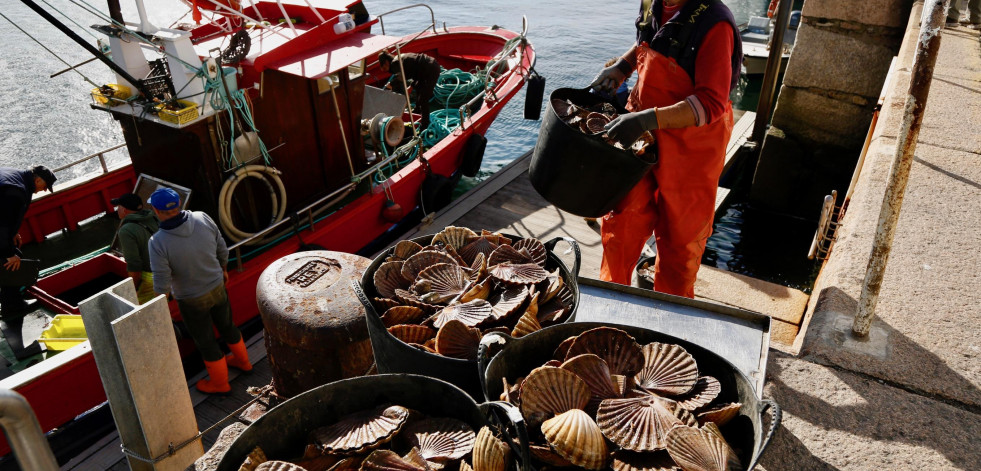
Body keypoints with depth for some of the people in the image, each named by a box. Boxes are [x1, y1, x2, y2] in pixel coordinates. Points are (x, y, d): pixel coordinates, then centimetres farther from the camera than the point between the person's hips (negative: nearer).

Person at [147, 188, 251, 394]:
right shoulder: (203, 219, -20)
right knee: (226, 325, 28)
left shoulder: (158, 243, -31)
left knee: (205, 341, 18)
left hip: (192, 300, -4)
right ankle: (242, 361, 51)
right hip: (217, 287, 4)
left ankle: (219, 382, 39)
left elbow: (162, 283, -24)